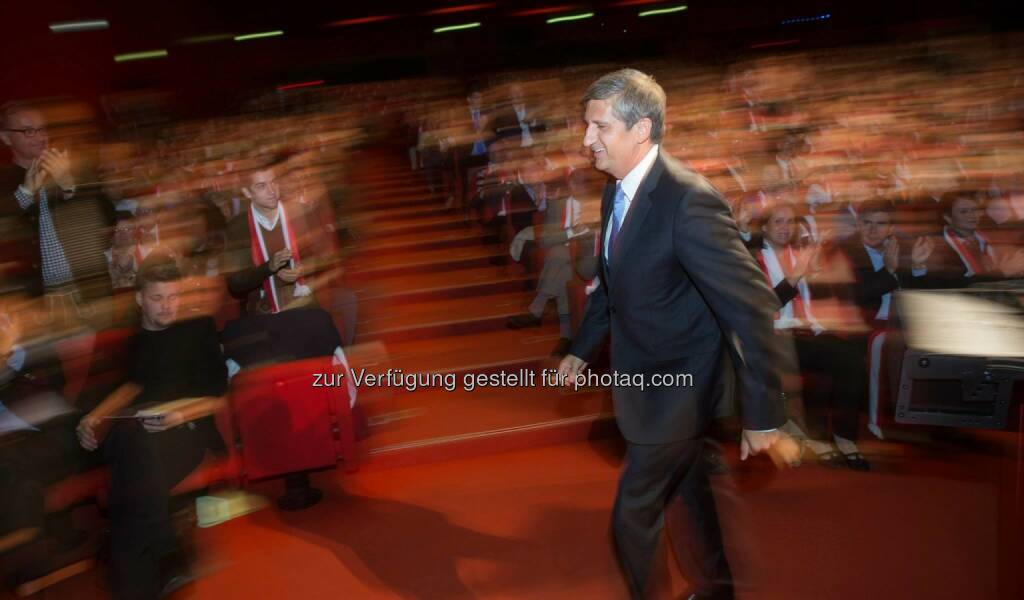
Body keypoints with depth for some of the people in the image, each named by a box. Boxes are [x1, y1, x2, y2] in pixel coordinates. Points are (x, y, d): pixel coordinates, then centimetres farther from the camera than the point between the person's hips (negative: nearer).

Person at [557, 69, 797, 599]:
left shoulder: (689, 200, -27)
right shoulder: (616, 191, 0)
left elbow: (751, 308, -26)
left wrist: (763, 414, -23)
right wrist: (582, 350, 17)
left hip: (675, 392, -8)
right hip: (640, 377, 8)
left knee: (633, 516, 4)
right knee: (688, 493, 25)